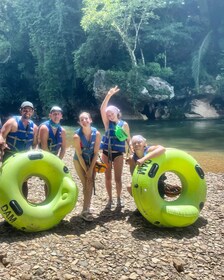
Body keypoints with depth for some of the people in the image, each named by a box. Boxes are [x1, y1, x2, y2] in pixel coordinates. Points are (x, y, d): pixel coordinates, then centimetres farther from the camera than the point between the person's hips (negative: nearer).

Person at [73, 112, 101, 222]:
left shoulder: (96, 133, -17)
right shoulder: (77, 135, -24)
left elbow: (96, 152, -13)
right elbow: (79, 154, -19)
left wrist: (91, 169, -14)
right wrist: (86, 170, -17)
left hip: (91, 161, 3)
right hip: (79, 161, -3)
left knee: (90, 184, -2)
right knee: (86, 185, -7)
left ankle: (86, 209, 11)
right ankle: (86, 209, 5)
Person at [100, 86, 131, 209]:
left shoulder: (124, 124, -2)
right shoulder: (107, 123, 0)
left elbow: (128, 139, 5)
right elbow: (102, 109, -15)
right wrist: (109, 95, -25)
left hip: (118, 154, -2)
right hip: (106, 153, 2)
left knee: (118, 178, 4)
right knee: (108, 178, 9)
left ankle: (119, 198, 24)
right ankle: (110, 199, 24)